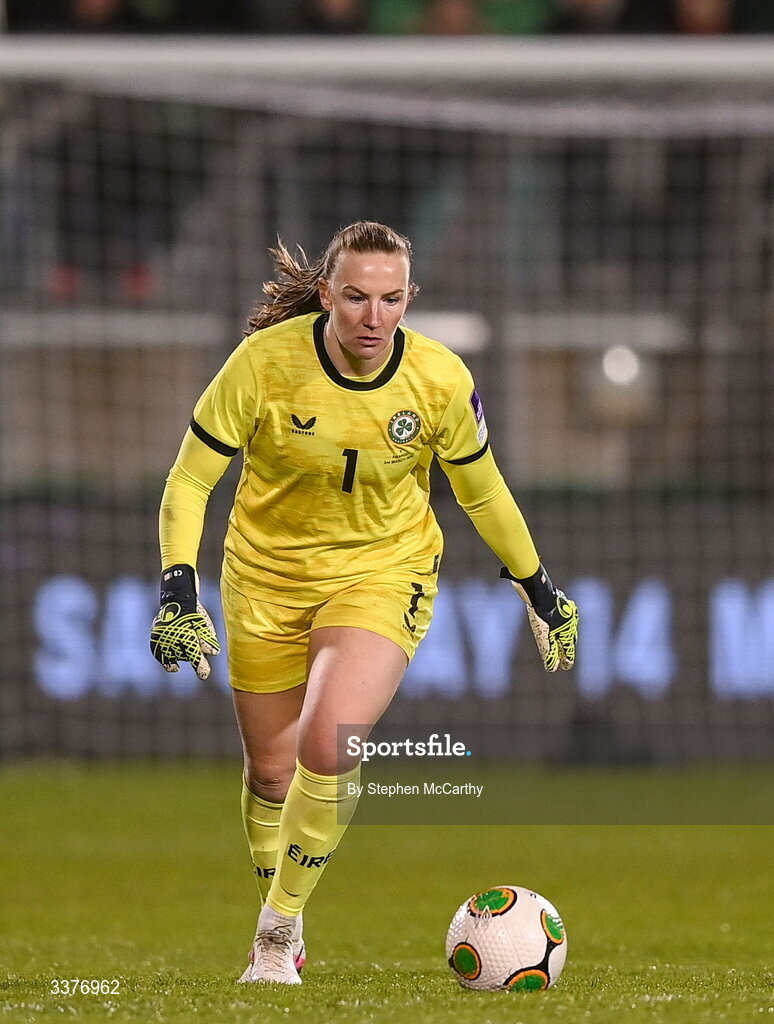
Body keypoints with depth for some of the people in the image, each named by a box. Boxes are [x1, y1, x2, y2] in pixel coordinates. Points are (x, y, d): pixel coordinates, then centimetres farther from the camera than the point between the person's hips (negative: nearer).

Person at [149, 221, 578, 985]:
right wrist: (178, 592, -24)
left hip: (383, 573, -1)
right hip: (267, 574, 1)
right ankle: (274, 944, 35)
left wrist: (539, 592, 11)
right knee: (272, 771, 9)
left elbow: (482, 492, 3)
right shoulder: (266, 362, -20)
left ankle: (280, 928, -5)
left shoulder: (440, 379, -16)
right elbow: (188, 482, -12)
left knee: (329, 745, -24)